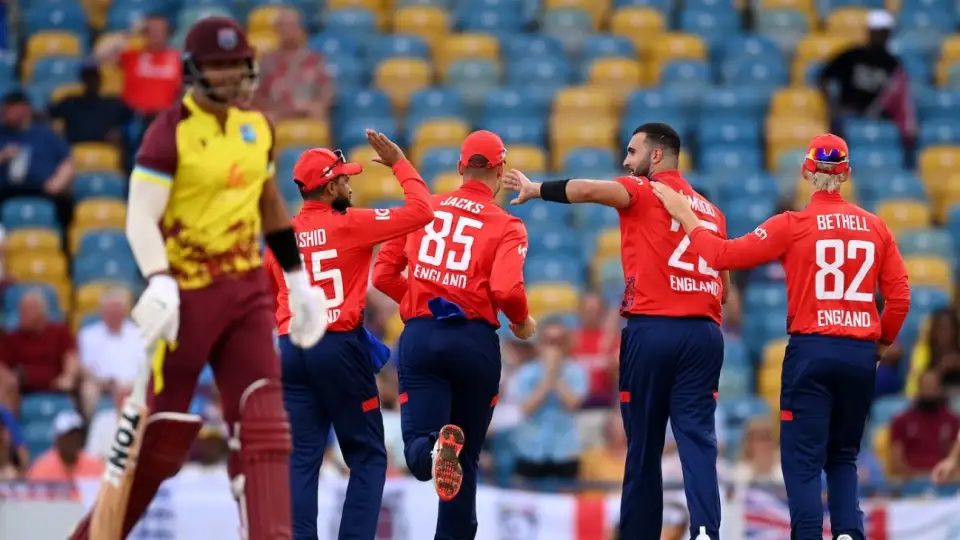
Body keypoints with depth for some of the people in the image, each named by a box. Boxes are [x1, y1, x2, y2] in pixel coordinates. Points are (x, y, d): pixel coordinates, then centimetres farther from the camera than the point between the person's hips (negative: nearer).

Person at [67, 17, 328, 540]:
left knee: (263, 420, -6)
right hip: (187, 293, -6)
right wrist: (158, 283, -33)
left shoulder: (258, 127, 9)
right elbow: (141, 218, -18)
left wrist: (298, 279, 21)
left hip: (247, 291, 6)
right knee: (164, 434, 0)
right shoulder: (170, 132, -12)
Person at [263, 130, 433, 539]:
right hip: (339, 349, -5)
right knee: (367, 457, 5)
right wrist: (400, 164, 2)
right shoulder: (348, 224, -8)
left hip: (290, 351, 5)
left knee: (301, 459, 6)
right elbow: (420, 211, -10)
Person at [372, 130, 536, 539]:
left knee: (417, 450, -5)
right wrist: (522, 322, 6)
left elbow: (383, 274, 10)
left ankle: (436, 448, -40)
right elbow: (506, 290, -15)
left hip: (419, 336, 1)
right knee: (466, 458, 15)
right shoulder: (506, 226, 0)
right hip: (475, 339, -1)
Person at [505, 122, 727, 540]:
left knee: (644, 444, 3)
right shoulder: (710, 211, 20)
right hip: (704, 333, 4)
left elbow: (590, 190, -15)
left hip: (652, 329, -4)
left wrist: (537, 190, -3)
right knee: (697, 438, -4)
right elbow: (723, 286, 20)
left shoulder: (645, 192, 1)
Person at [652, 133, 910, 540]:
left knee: (803, 459, 0)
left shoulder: (792, 226, -6)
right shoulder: (876, 227, 4)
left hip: (811, 349, -4)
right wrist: (882, 342, 22)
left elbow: (725, 255, -7)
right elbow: (900, 295, 5)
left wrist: (685, 216, 6)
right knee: (843, 456, 17)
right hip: (861, 354, 4)